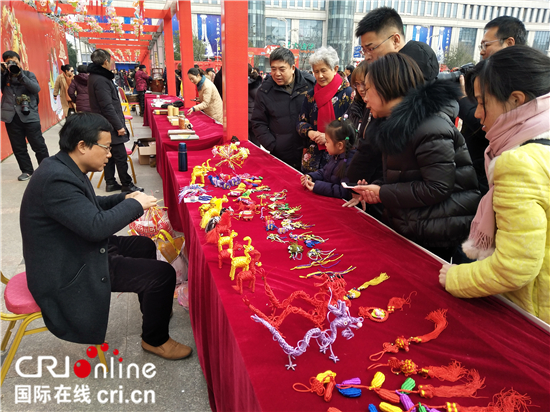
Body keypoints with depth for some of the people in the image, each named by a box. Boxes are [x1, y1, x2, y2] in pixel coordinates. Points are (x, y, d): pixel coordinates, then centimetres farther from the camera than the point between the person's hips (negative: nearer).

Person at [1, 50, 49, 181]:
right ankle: (26, 171, 17)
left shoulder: (28, 74, 7)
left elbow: (36, 88, -11)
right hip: (11, 117, 3)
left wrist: (20, 74, -18)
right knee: (18, 147, 6)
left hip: (29, 116, -3)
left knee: (38, 145, 0)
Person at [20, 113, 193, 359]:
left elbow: (88, 207, 17)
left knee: (145, 246, 21)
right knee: (163, 273, -12)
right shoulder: (56, 179, -29)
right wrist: (135, 204, -18)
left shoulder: (64, 168, 3)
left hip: (80, 252, 11)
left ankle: (153, 308, 40)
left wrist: (124, 199, 3)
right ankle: (155, 340, 12)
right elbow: (96, 226, -32)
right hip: (68, 273, -10)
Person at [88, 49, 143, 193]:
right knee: (121, 156, -4)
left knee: (110, 155, 14)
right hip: (110, 125, -10)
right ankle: (127, 185, 3)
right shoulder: (100, 80, -18)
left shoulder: (95, 77, 14)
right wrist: (119, 126, -19)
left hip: (106, 125, 10)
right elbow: (107, 107, -22)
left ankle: (110, 183, 22)